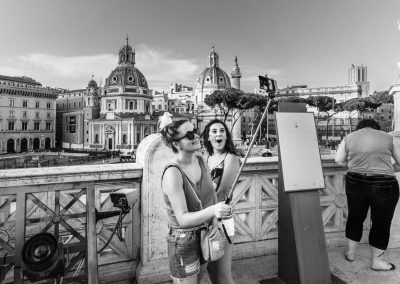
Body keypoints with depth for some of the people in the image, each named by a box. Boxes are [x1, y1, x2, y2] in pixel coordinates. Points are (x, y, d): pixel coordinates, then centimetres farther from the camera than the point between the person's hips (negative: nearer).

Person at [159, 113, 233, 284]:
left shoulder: (201, 161, -5)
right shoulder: (172, 173, -25)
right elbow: (183, 219, -27)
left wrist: (216, 219, -6)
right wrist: (212, 211, -41)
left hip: (204, 236, 7)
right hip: (183, 242, -7)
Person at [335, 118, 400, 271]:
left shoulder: (349, 138, 5)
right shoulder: (388, 137, 2)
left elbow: (338, 159, 10)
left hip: (355, 183, 2)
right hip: (383, 185, -2)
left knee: (355, 217, 20)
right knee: (381, 224, 14)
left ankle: (350, 252, 36)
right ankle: (376, 261, 28)